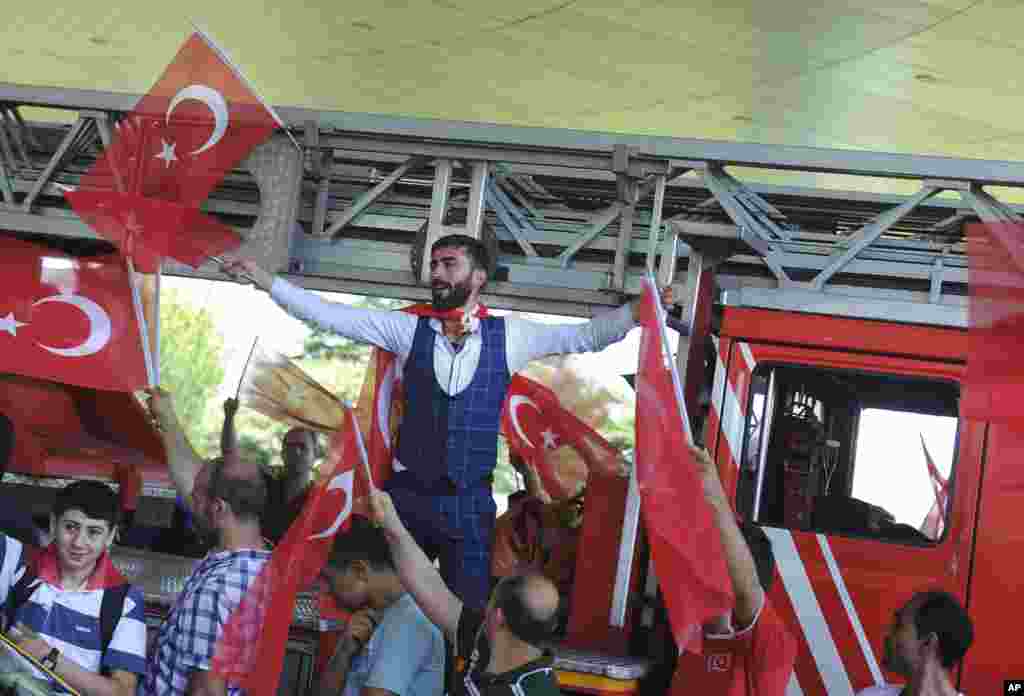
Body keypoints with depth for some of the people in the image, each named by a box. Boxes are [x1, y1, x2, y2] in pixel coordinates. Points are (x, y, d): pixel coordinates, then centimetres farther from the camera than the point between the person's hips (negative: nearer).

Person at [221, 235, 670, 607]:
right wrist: (262, 279, -4)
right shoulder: (409, 329, 2)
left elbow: (587, 336, 2)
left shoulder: (508, 336, 1)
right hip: (407, 493, 1)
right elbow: (328, 315, 1)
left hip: (471, 502, -1)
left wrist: (641, 309, -12)